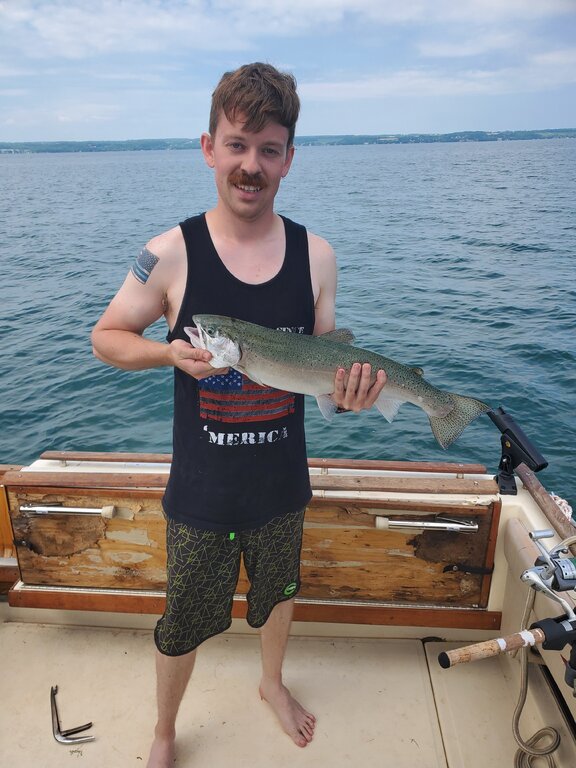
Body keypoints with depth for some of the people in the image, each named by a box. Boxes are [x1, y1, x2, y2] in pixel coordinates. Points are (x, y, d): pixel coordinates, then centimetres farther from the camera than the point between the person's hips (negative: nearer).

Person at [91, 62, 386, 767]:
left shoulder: (315, 255, -7)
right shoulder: (172, 253, -15)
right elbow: (105, 337, -4)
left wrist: (346, 393, -21)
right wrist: (171, 351, -24)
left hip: (282, 483, 3)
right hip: (200, 491, -2)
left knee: (280, 592, 27)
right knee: (182, 624, 17)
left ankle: (272, 683, 61)